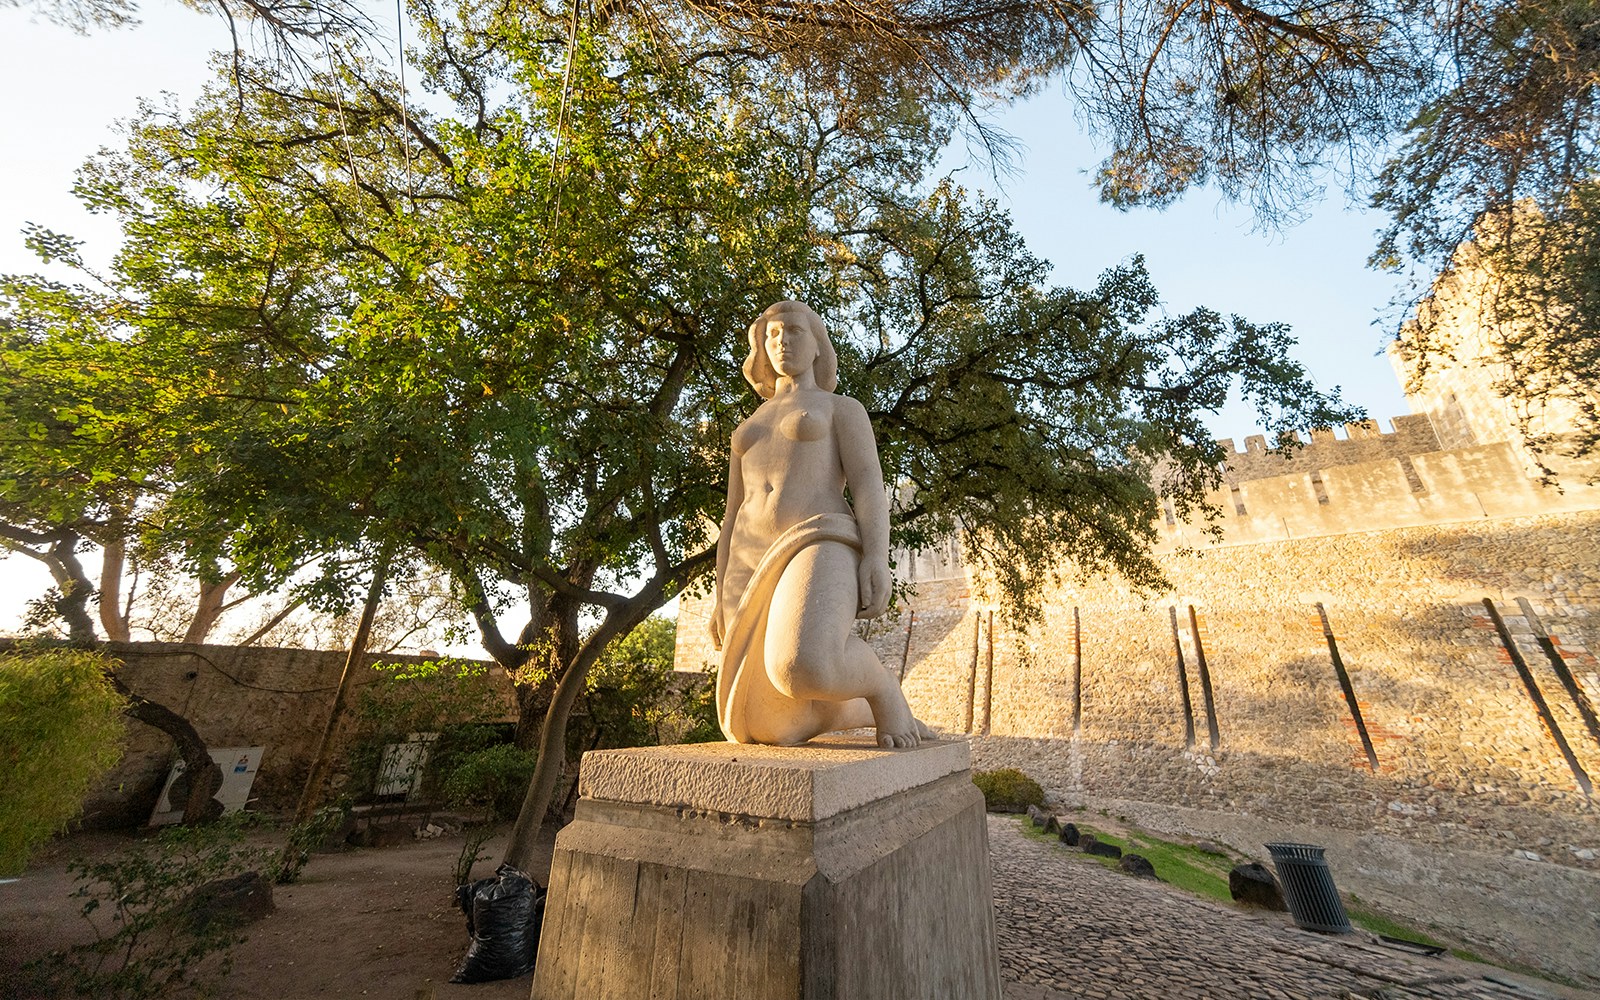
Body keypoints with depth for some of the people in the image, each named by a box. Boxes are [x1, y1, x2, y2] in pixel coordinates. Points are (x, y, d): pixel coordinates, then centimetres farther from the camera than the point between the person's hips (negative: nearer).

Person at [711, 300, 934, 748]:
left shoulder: (844, 408, 15)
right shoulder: (750, 429, 29)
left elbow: (869, 485, -1)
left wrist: (877, 558, -18)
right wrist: (723, 598, 13)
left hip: (819, 551, -6)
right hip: (758, 571, 6)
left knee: (802, 668, -36)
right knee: (762, 727, -2)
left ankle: (883, 689, 0)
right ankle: (865, 709, 26)